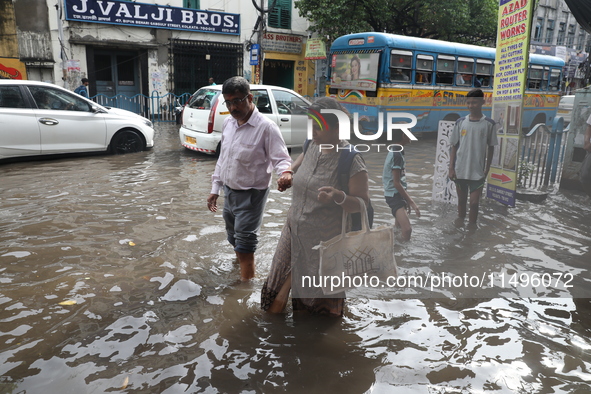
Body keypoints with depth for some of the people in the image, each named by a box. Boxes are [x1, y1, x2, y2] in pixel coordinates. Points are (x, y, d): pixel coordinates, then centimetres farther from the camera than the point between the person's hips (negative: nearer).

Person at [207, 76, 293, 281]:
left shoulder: (266, 127, -19)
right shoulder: (228, 123, 4)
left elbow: (281, 158, -20)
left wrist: (285, 172, -44)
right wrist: (215, 189, 13)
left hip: (251, 195, -7)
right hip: (229, 192, 8)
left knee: (244, 242, -5)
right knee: (234, 238, 21)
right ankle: (242, 270, 43)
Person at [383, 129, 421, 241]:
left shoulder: (395, 151, 11)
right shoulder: (397, 154, -19)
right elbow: (396, 183, -21)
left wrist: (406, 199, 24)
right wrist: (411, 202, -18)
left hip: (397, 194, 11)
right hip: (395, 195, -11)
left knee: (401, 226, 27)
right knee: (407, 230, -26)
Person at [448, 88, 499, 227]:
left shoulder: (489, 124, -4)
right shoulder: (460, 122, 0)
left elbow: (491, 148, 1)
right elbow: (454, 147, 4)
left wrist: (487, 170, -1)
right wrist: (451, 168, -1)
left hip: (478, 171, -2)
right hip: (460, 170, 2)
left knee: (474, 202, 0)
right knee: (461, 200, 15)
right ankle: (460, 221, 34)